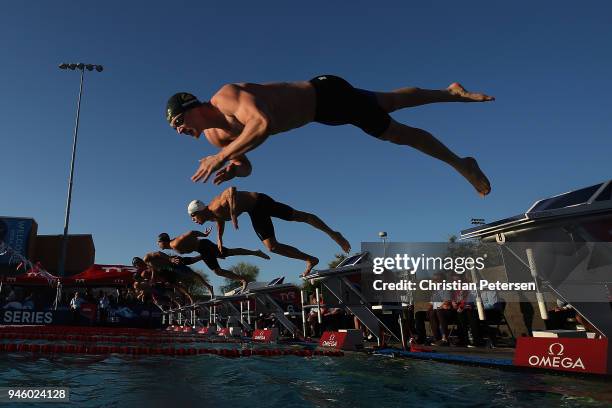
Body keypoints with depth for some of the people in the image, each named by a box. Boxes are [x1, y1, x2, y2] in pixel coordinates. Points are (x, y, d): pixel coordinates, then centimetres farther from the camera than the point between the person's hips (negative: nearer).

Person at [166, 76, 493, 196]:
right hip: (322, 114, 8)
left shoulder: (227, 96, -28)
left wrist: (221, 158, -42)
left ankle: (461, 164, 21)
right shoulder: (215, 134, -1)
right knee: (393, 103, 22)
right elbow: (246, 166, 10)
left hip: (327, 93, -8)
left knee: (397, 133, 2)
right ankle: (451, 92, 41)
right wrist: (232, 170, -13)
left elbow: (263, 123, -47)